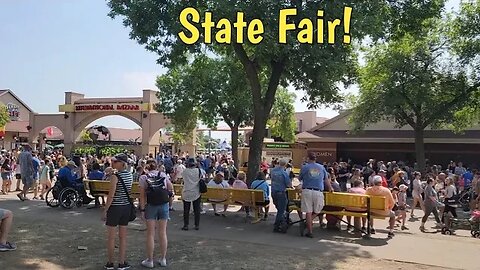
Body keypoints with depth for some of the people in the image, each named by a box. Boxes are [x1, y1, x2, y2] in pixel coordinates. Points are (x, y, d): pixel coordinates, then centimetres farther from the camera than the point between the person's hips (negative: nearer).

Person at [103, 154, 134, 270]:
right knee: (123, 237, 12)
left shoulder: (115, 176, -16)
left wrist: (105, 210, -10)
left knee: (111, 237, 8)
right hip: (126, 207, 6)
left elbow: (111, 196, -17)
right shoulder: (130, 175, 3)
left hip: (115, 207, -6)